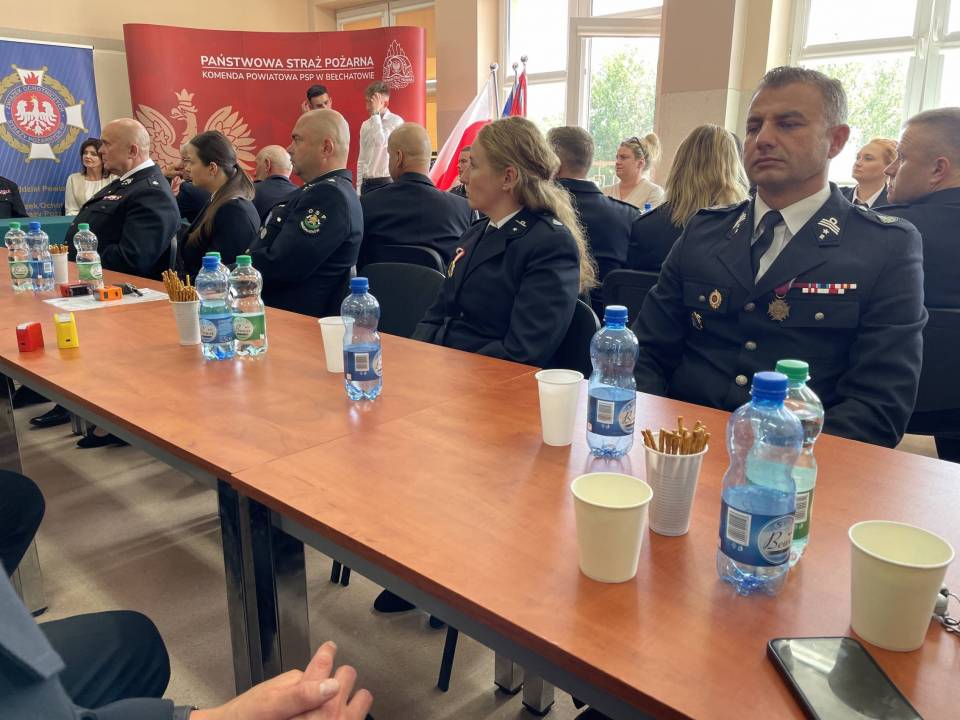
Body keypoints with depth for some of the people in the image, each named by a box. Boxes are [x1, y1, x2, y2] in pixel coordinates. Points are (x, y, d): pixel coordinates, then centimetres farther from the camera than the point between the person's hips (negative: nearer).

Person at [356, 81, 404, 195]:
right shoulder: (365, 125, 11)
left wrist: (376, 113, -14)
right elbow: (362, 159, 14)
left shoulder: (396, 121, -5)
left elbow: (381, 142, -23)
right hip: (367, 183, 6)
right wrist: (359, 188, 10)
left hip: (387, 182, -5)